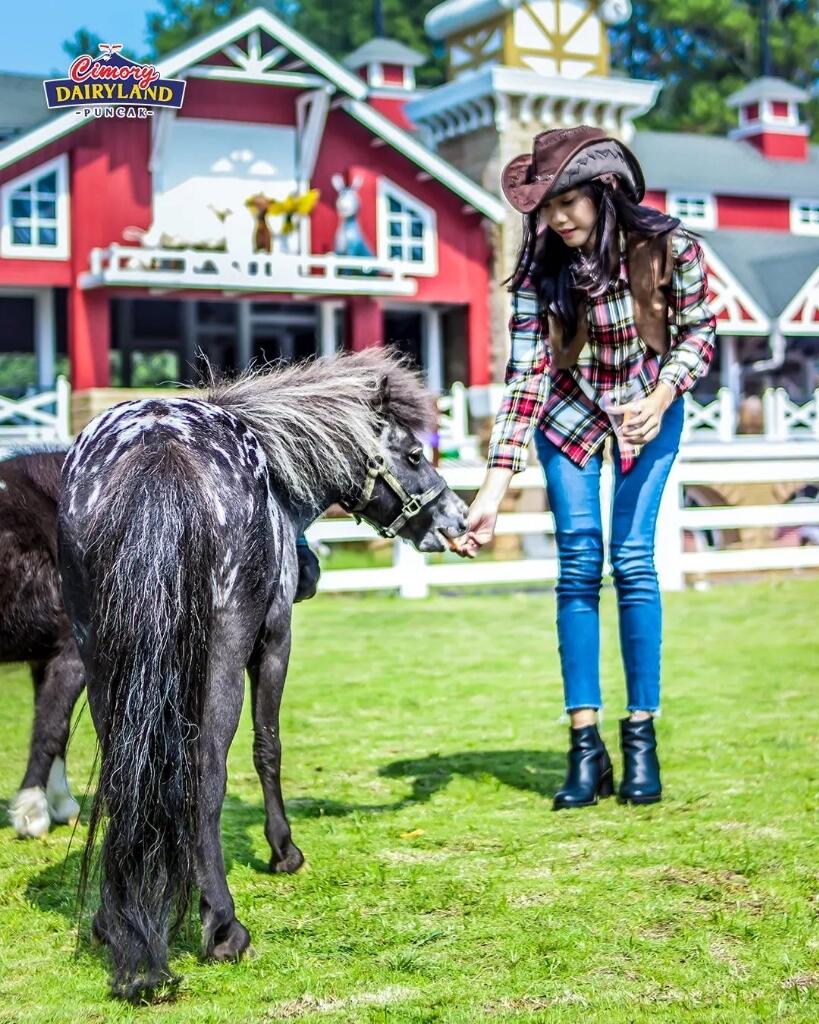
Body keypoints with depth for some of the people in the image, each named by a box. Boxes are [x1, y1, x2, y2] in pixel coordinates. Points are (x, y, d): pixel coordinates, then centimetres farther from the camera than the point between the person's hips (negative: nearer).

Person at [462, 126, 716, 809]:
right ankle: (585, 747, -1)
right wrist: (493, 493, -29)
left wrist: (660, 400, -24)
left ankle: (642, 739, 2)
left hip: (649, 407, -1)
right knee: (579, 564, -4)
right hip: (571, 414, 1)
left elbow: (699, 330, -7)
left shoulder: (669, 248, -22)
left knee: (633, 561, -8)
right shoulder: (541, 271, -20)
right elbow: (525, 378, -22)